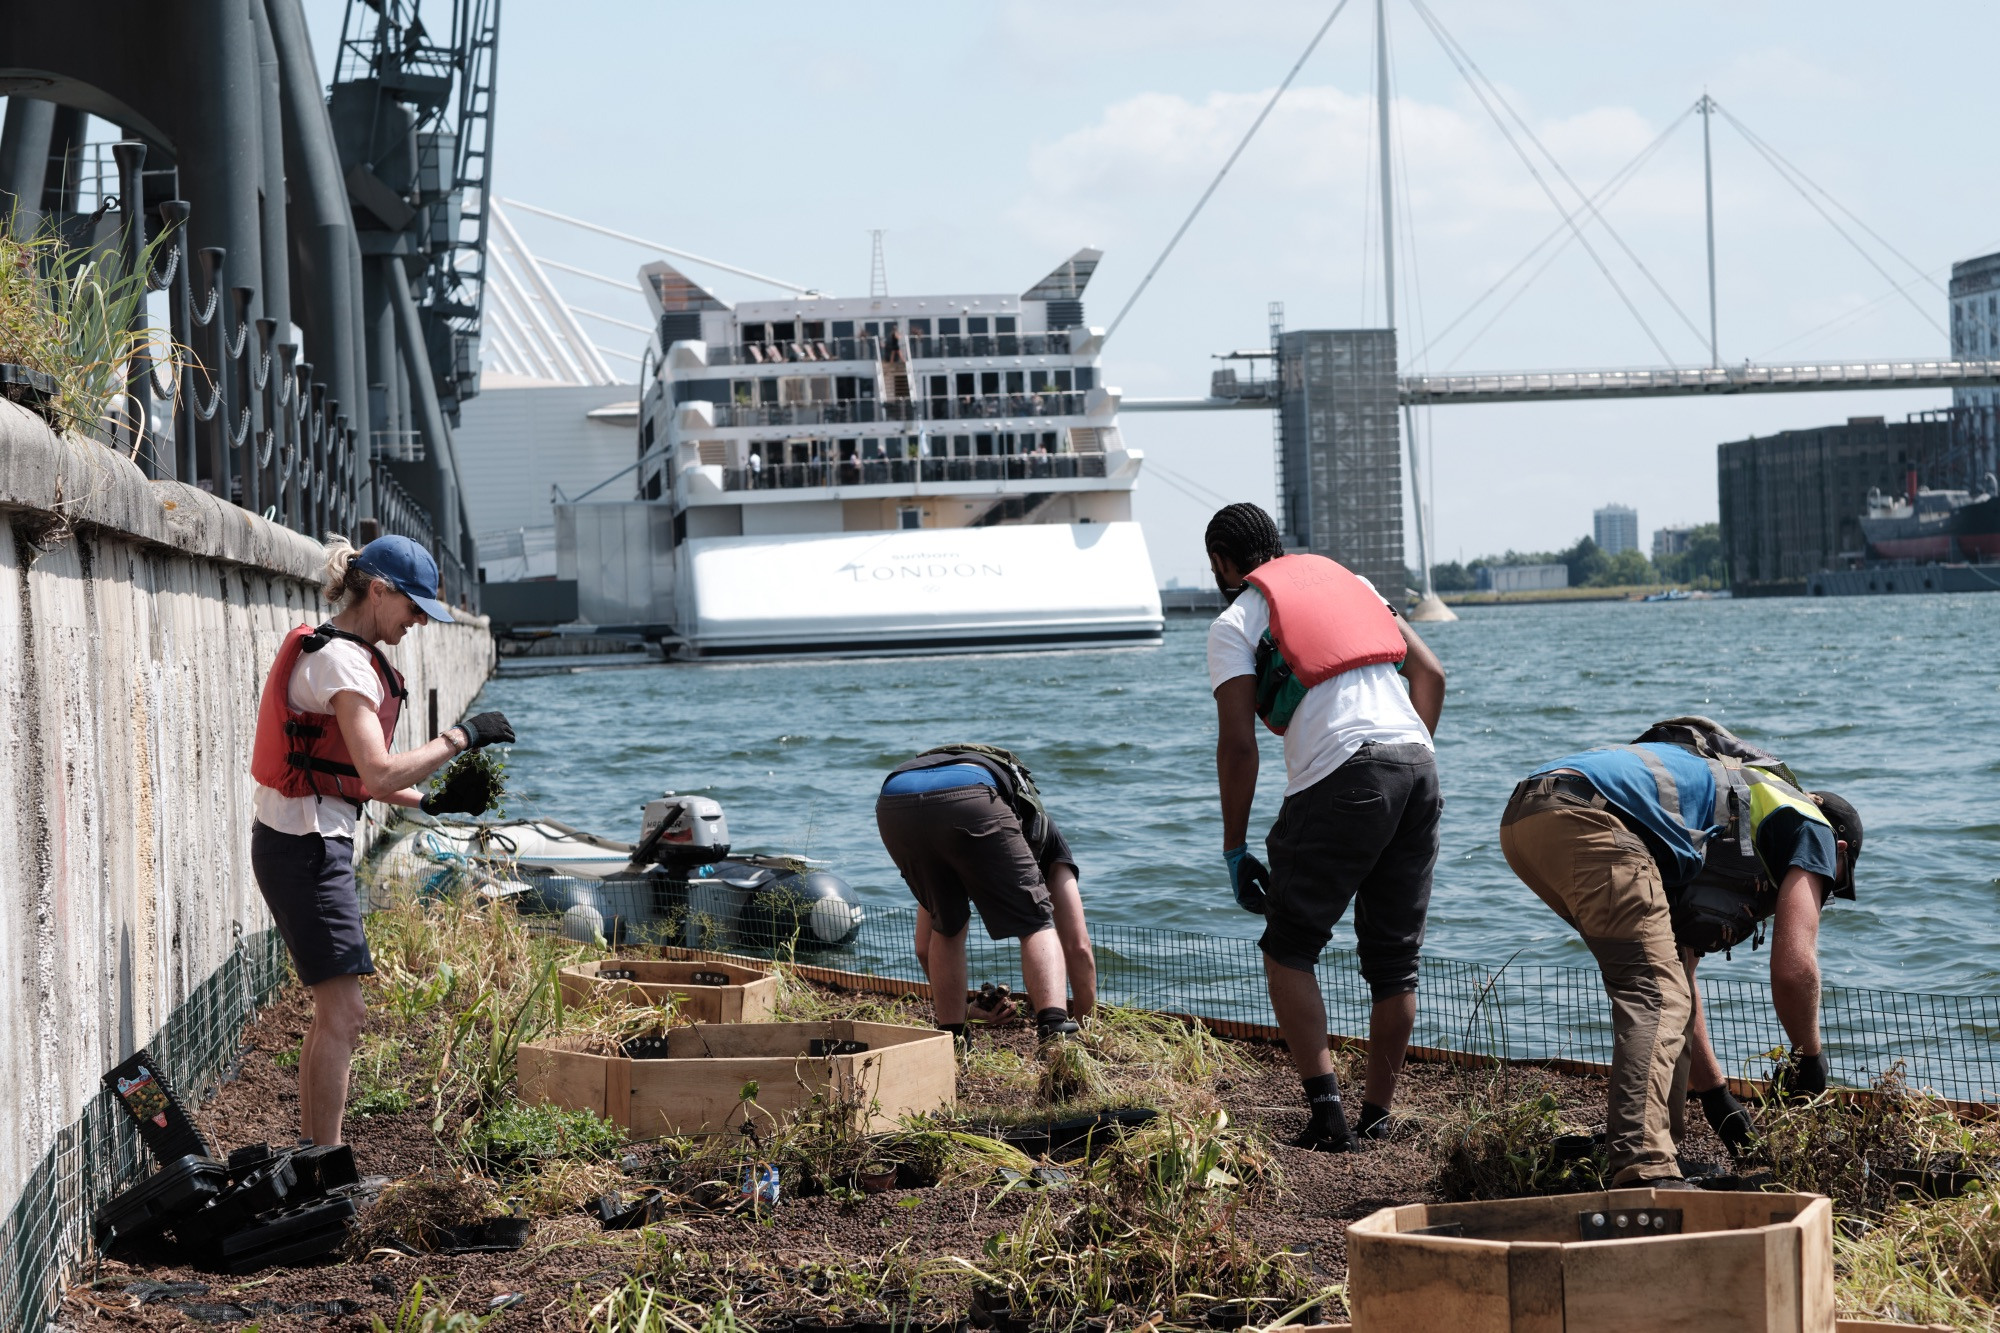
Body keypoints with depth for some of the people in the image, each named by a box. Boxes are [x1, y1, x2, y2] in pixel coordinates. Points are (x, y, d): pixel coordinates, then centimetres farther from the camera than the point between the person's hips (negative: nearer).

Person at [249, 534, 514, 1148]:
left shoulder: (342, 654, 15)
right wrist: (461, 735, -20)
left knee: (332, 1011, 15)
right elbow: (378, 773, -28)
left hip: (308, 842, 11)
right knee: (343, 1012, -9)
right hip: (306, 848, -11)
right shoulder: (343, 661, -17)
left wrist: (427, 801, 13)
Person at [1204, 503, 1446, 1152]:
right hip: (1417, 764, 6)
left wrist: (1235, 848, 5)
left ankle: (1325, 1110, -6)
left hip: (1341, 777, -6)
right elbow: (1430, 672, 18)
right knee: (1394, 957, 14)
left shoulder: (1235, 623, 8)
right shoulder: (1348, 581, 26)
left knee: (1289, 946, 6)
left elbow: (1238, 743, -1)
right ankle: (1377, 1116, 16)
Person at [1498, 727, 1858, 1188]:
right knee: (1655, 993, -11)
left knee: (1666, 989, 20)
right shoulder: (1810, 826, 18)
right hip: (1585, 816, -9)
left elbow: (1681, 975, 40)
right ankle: (1646, 1174, -25)